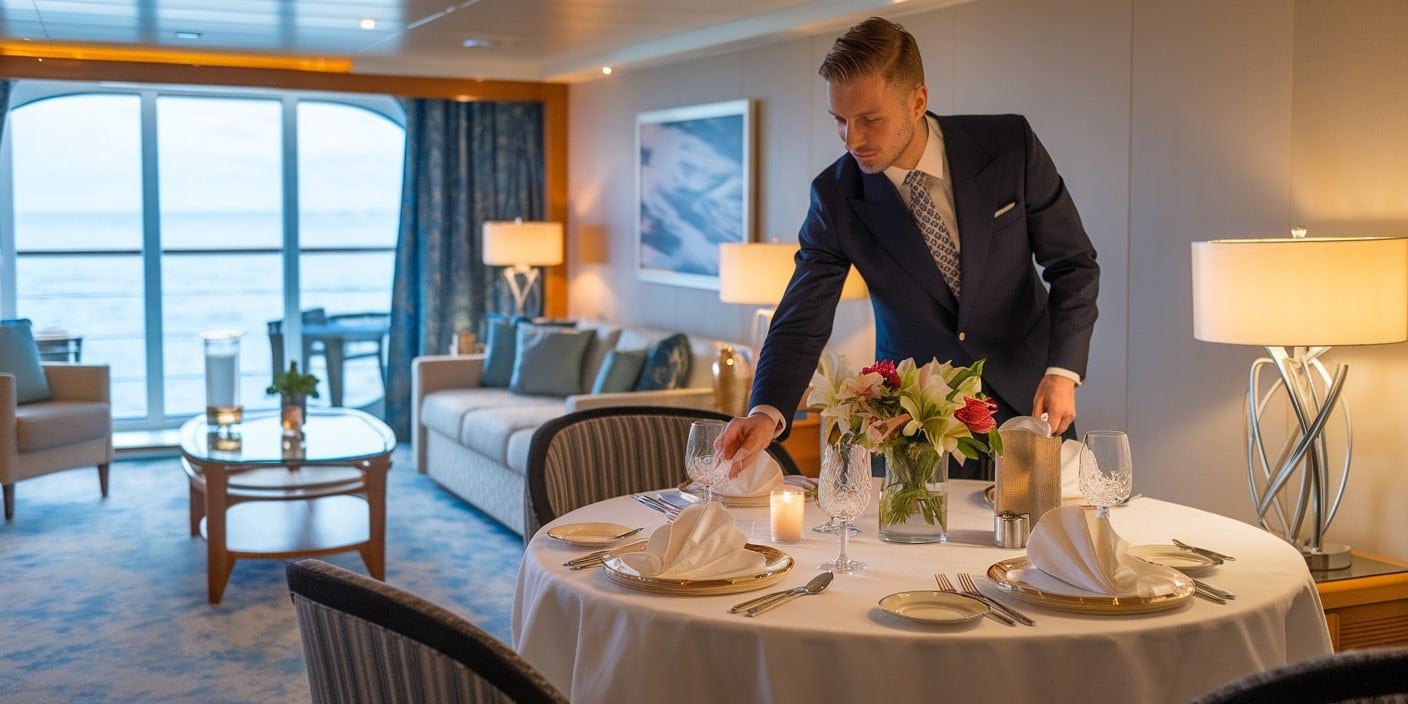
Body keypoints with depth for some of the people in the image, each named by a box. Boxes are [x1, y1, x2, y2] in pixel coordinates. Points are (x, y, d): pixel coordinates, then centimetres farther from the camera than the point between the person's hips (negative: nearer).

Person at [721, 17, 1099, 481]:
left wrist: (1063, 371, -19)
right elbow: (801, 323, -15)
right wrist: (767, 413, -33)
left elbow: (1073, 264, -7)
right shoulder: (835, 197, -14)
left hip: (1026, 398, 1)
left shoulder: (1011, 146, -16)